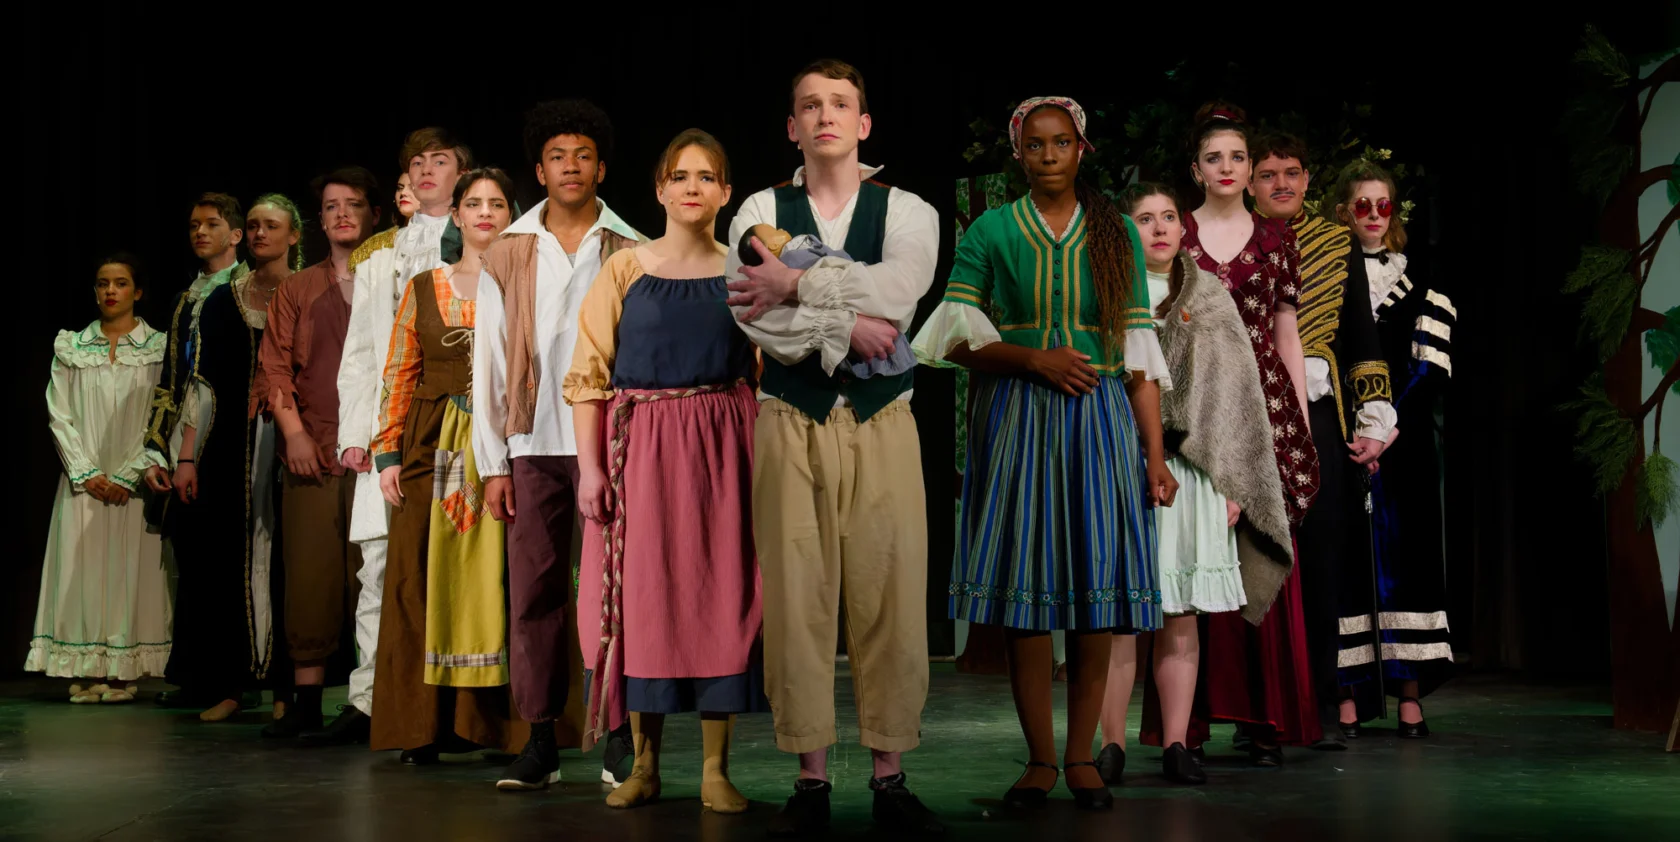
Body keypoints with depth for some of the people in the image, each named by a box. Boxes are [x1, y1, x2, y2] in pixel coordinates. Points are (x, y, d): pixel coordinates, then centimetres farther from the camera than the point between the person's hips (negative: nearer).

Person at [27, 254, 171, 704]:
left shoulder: (159, 347, 2)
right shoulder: (70, 347, 9)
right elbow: (59, 414, 4)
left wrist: (127, 476, -11)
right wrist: (87, 473, -7)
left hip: (134, 482, -2)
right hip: (84, 480, 2)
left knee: (130, 570, -3)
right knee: (82, 569, -1)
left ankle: (124, 673, 1)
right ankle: (89, 672, 1)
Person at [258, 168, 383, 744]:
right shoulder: (297, 290, 17)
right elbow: (275, 364, 10)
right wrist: (294, 431, -4)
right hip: (312, 452, 2)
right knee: (309, 573, -1)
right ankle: (307, 700, 4)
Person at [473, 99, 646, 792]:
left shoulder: (632, 254, 6)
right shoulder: (506, 256, 10)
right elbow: (490, 363, 9)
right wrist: (492, 463, 4)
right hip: (535, 444, 2)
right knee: (532, 591, 1)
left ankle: (621, 739, 5)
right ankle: (541, 741, 7)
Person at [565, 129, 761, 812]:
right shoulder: (623, 270, 3)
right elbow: (589, 373, 0)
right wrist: (590, 466, -8)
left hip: (722, 450, 1)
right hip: (640, 449, -1)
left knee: (719, 596, 1)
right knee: (641, 597, 2)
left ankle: (716, 769, 8)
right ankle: (644, 765, 13)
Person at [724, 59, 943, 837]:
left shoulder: (908, 213, 7)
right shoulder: (760, 212, 8)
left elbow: (895, 292, -14)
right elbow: (753, 314, -9)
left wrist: (795, 285, -11)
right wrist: (845, 325, -13)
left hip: (881, 423, 0)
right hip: (790, 422, 0)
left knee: (890, 597, -1)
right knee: (796, 598, -1)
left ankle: (890, 778, 9)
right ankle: (812, 779, 8)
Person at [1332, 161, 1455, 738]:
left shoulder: (1422, 286, 11)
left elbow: (1433, 367, 2)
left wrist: (1391, 424, -11)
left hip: (1404, 436, 0)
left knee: (1403, 554, -3)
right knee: (1344, 555, -4)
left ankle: (1409, 693, -1)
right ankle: (1351, 695, -4)